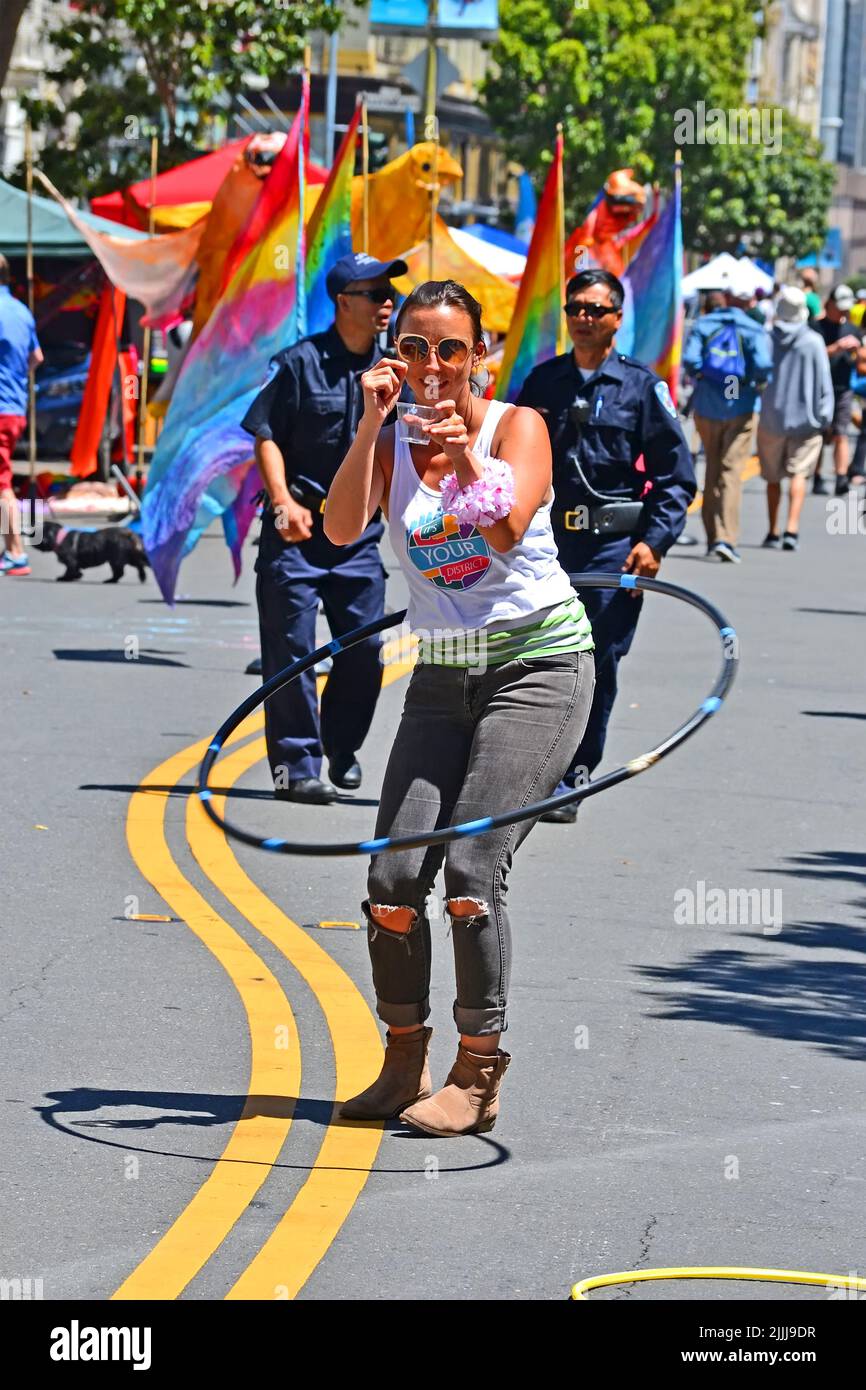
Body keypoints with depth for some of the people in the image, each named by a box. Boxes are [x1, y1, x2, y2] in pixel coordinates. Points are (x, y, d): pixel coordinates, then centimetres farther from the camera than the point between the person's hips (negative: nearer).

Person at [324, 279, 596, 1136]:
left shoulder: (516, 425, -4)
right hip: (442, 676, 4)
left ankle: (479, 1073, -4)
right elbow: (342, 528, -13)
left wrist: (464, 447, -28)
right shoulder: (391, 446, 6)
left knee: (472, 868, -16)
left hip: (537, 664, -4)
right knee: (392, 880, -6)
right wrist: (372, 423, -19)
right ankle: (403, 1062, 11)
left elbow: (509, 528, -20)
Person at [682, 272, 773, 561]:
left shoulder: (704, 325, 2)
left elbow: (690, 360, -10)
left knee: (712, 469, 15)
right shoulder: (754, 330, -4)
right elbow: (762, 366, -18)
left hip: (706, 405, 3)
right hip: (740, 407, -3)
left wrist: (701, 376, 9)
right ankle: (725, 537, -17)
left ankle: (713, 536, 19)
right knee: (731, 471, -4)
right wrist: (757, 383, 2)